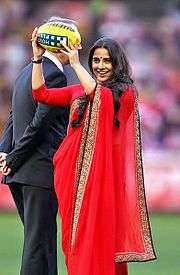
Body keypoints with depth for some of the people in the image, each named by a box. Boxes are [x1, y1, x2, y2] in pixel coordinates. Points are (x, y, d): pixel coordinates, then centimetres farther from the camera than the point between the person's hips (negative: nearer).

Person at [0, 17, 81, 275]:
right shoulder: (55, 75, -12)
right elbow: (40, 122, -18)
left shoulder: (27, 71, 18)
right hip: (42, 170, -9)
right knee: (39, 243, -6)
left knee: (38, 239, 14)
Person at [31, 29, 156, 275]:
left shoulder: (126, 92, 3)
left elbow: (100, 96, -16)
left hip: (104, 170, -4)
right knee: (76, 234, 3)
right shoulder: (78, 91, 16)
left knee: (100, 234, -7)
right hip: (75, 172, 4)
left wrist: (75, 64, -15)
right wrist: (37, 57, 0)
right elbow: (41, 94, 9)